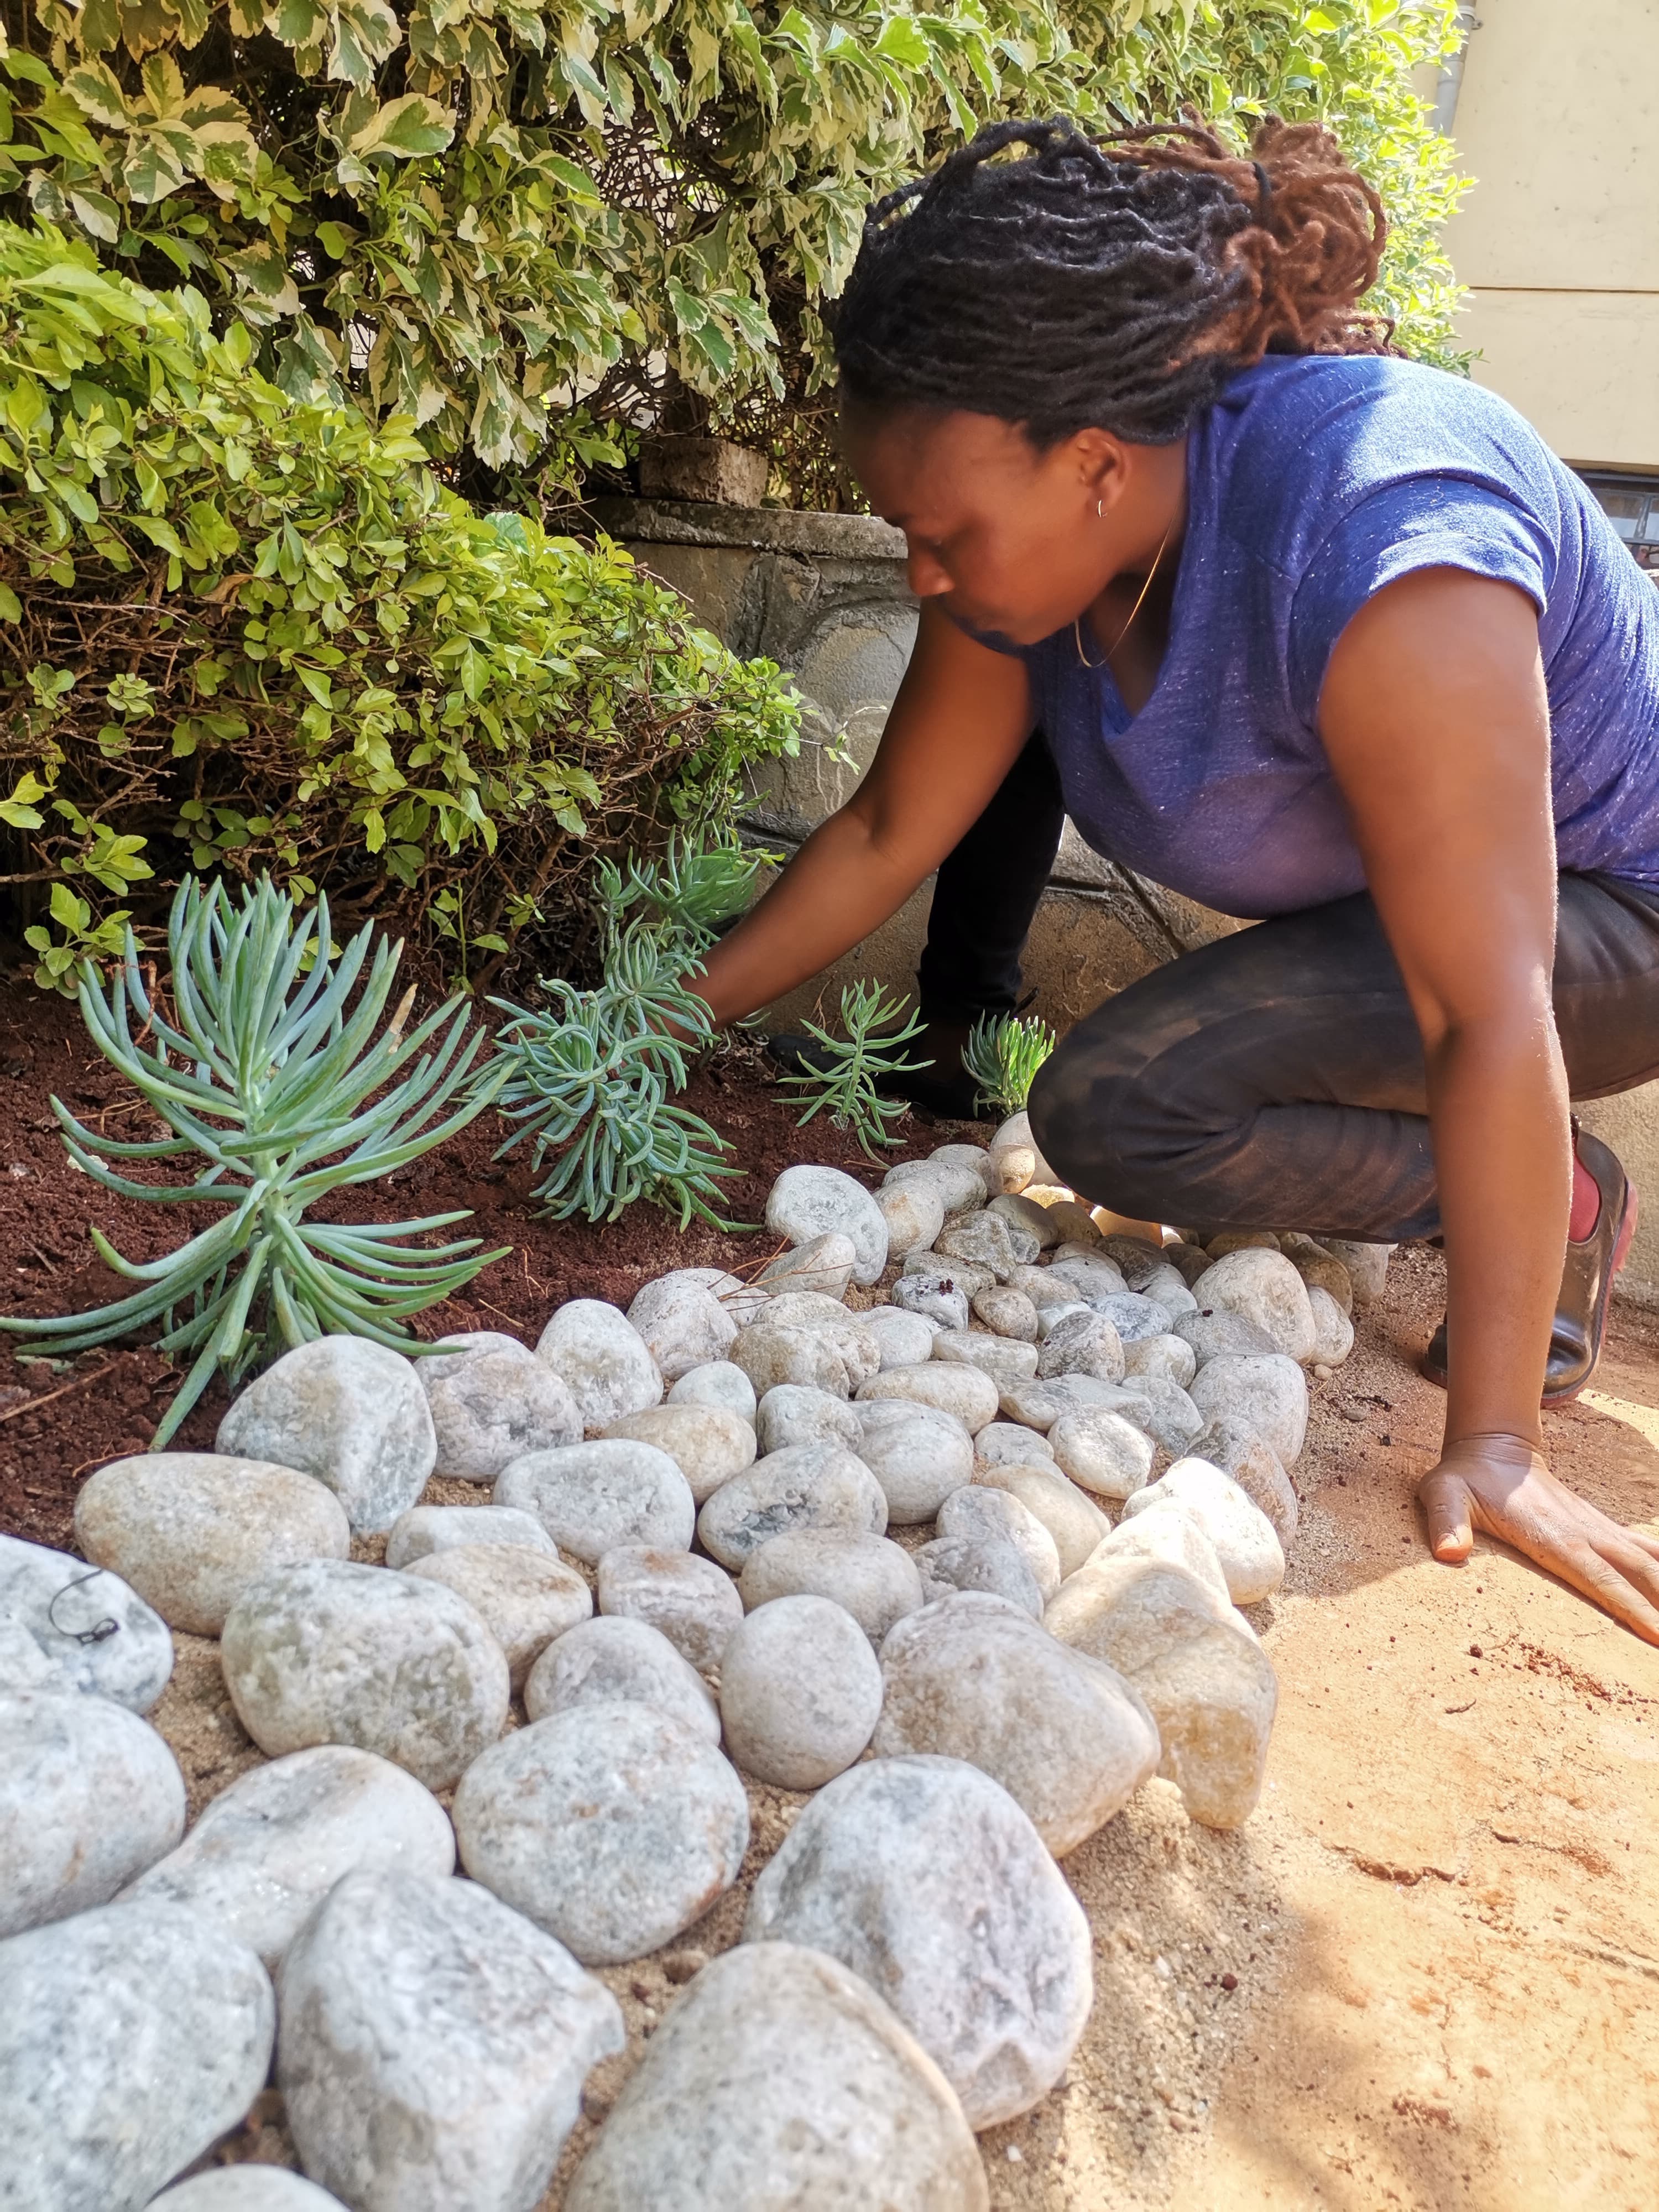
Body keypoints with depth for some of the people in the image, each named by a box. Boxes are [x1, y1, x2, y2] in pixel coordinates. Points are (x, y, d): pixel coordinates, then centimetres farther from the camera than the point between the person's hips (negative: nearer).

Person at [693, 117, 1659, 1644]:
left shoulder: (1375, 549, -36)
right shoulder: (1031, 533, -14)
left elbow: (1492, 1018, -36)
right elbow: (888, 835, -5)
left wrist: (1493, 1446, -33)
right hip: (1338, 876, 7)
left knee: (1120, 1110, -25)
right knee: (1005, 693, -2)